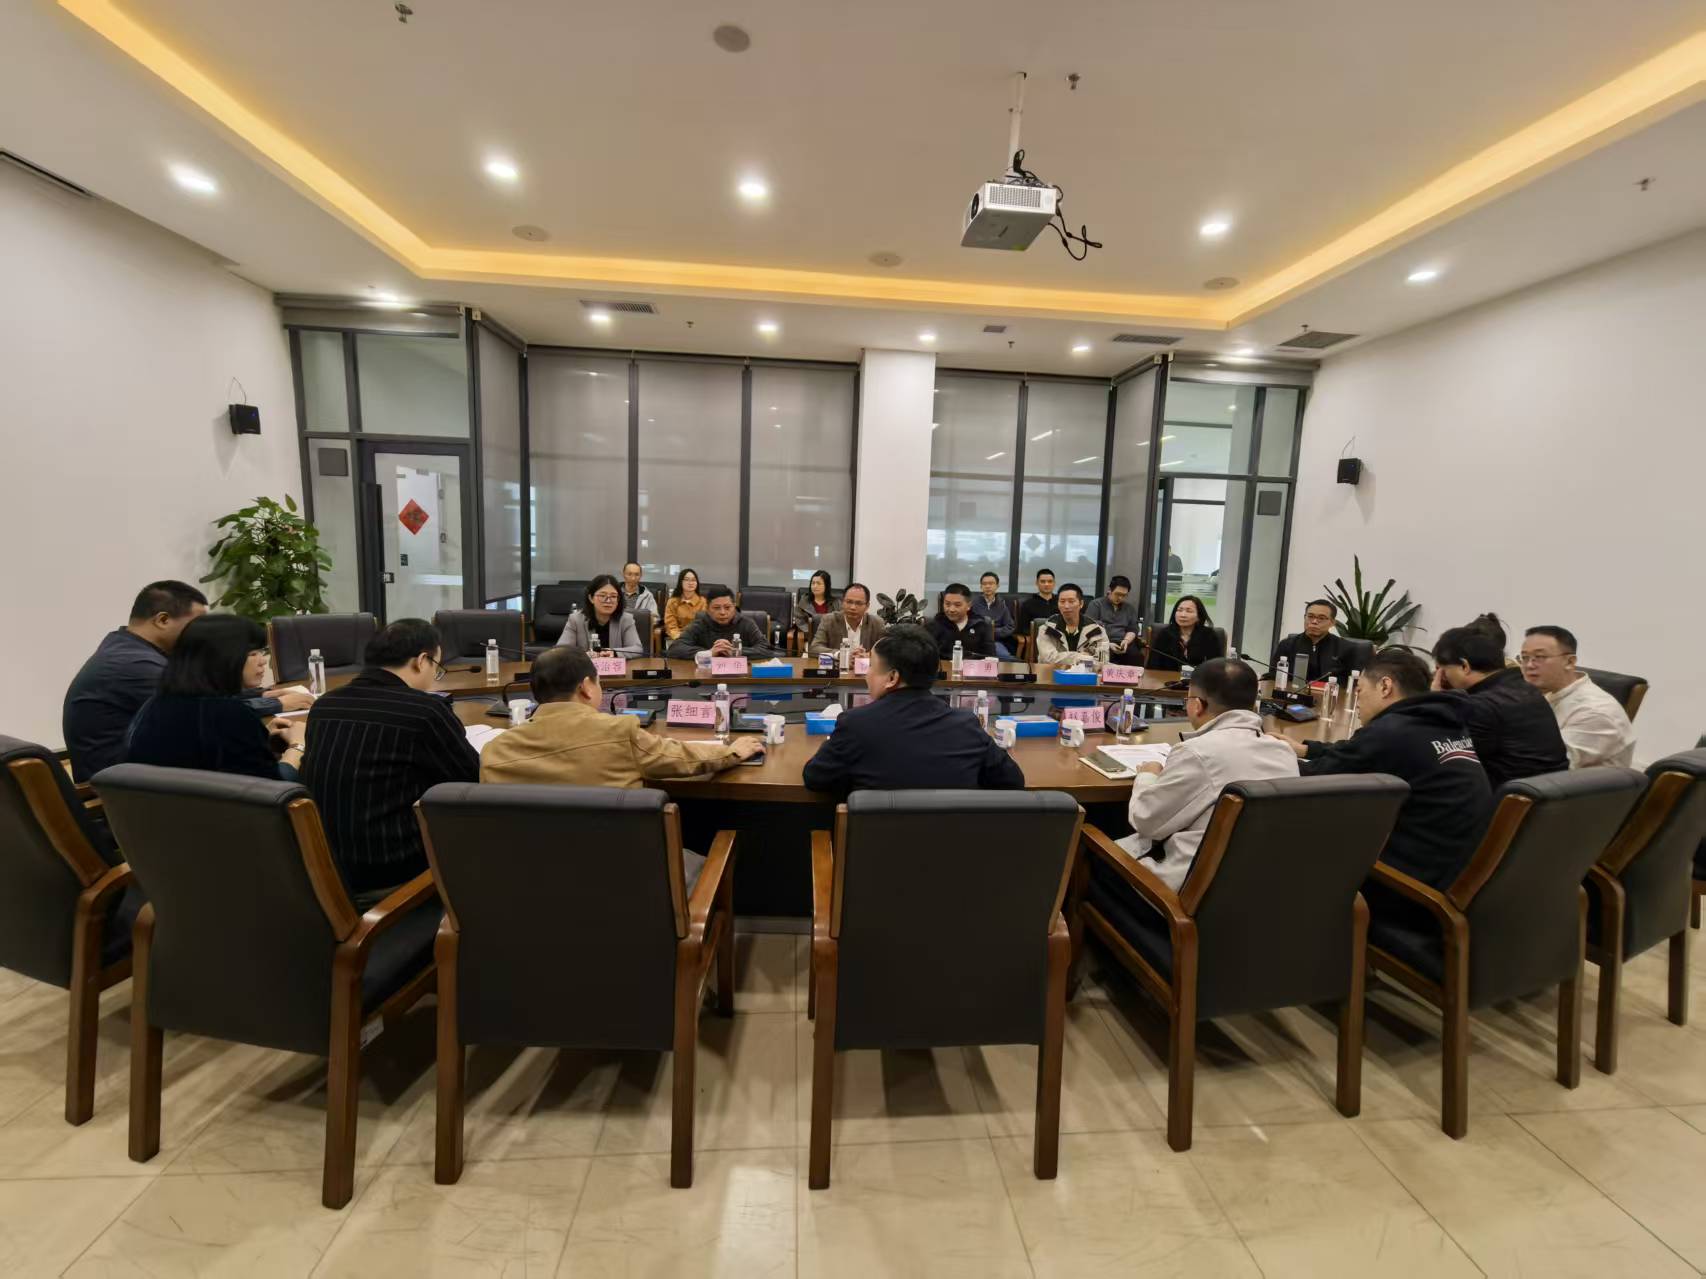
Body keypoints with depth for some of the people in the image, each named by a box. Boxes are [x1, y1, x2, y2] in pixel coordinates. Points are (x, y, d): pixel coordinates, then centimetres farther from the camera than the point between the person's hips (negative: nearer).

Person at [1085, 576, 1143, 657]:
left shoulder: (1130, 608, 22)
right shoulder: (1096, 604, 8)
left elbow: (1133, 630, 18)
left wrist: (1126, 641, -6)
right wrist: (1107, 644, -16)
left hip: (1122, 645, 4)